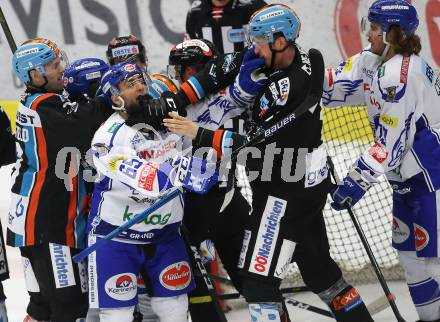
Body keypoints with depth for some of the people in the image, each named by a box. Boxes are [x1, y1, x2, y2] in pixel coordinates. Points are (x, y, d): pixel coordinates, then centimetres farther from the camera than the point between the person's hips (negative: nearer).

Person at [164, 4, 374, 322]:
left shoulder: (290, 88, -27)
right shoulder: (306, 58, 0)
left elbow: (253, 145, -24)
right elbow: (241, 94, 13)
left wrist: (199, 134, -24)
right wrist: (247, 77, -10)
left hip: (285, 193, -10)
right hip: (308, 183, 10)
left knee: (258, 276, -7)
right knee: (317, 265, 21)